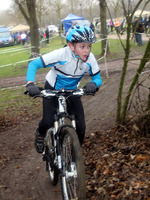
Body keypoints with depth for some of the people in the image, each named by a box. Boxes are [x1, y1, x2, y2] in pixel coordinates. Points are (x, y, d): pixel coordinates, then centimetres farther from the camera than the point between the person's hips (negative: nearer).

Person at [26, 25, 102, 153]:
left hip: (72, 91, 3)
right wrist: (30, 84, -45)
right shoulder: (60, 55, -33)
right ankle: (40, 134, 20)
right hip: (52, 90, -3)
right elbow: (34, 64, -29)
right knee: (48, 122, -18)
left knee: (80, 126, -8)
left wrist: (93, 84, -38)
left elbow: (97, 78, -13)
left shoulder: (90, 59, -22)